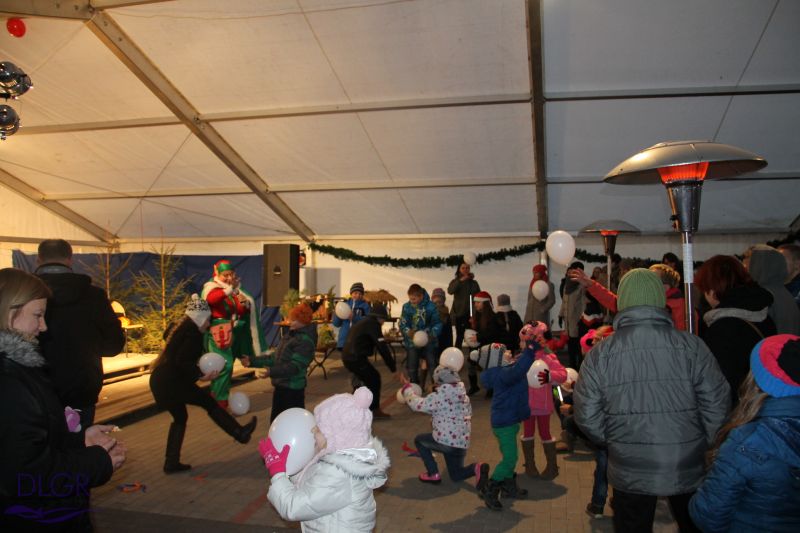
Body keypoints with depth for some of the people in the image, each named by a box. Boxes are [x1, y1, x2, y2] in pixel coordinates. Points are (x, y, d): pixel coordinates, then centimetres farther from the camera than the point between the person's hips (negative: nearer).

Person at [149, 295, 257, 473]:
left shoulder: (182, 327, 18)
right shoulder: (193, 333, -13)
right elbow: (182, 361, -23)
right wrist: (200, 375, -21)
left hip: (161, 380, 10)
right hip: (172, 382, -10)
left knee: (180, 417, 17)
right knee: (208, 401, 0)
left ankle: (171, 463, 21)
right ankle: (240, 433, 6)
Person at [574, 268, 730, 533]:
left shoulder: (599, 354, -11)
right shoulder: (691, 346, -10)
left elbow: (587, 416, -8)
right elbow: (717, 407, -7)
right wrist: (704, 447, 9)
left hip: (630, 473, 0)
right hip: (689, 469, 1)